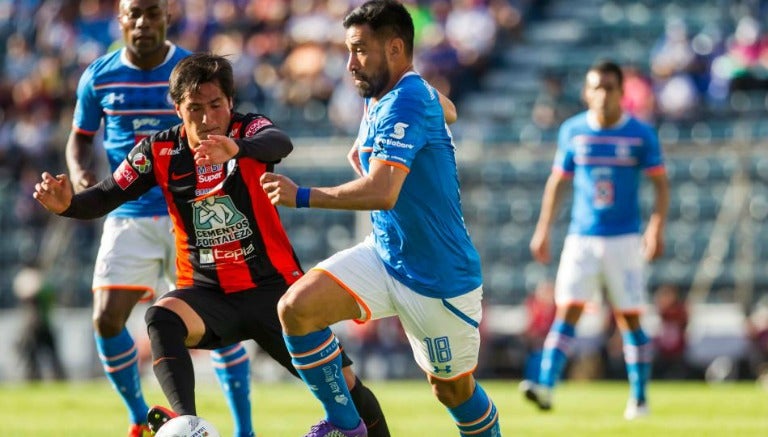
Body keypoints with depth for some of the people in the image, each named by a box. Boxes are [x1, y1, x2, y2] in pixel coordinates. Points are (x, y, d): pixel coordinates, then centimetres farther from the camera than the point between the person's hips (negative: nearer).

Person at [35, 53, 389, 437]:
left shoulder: (249, 131, -10)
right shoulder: (159, 152, -3)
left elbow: (280, 144, -34)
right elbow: (105, 197, -1)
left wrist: (237, 148, -57)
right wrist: (67, 203, -24)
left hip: (271, 286, -1)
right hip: (206, 293, 1)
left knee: (344, 386, -5)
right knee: (162, 319, -34)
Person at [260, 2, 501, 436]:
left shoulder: (407, 102, -24)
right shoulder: (378, 101, 5)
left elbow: (381, 192, -36)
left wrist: (303, 196, -28)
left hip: (439, 280, -8)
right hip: (383, 255, 8)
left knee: (453, 388, 9)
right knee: (296, 306, -14)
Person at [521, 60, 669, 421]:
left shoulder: (641, 134, -2)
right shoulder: (572, 131, 4)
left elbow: (660, 185, 1)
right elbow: (557, 182, 13)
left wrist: (656, 228, -13)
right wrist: (543, 230, 9)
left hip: (624, 239, -1)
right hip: (581, 238, 1)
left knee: (629, 318, 3)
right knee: (567, 311, -12)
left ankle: (639, 398, 14)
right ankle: (545, 385, -21)